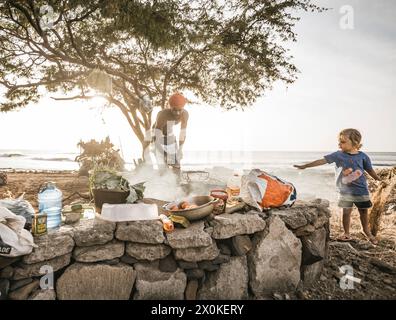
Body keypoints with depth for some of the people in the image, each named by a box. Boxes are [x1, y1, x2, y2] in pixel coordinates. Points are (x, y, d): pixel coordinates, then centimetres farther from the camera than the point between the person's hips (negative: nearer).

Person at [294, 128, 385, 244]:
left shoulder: (362, 156, -5)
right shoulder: (338, 155, -6)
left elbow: (370, 170, 8)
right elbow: (322, 160, -11)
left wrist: (381, 181, 17)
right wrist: (305, 166, -16)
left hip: (361, 190, 1)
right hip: (345, 190, 0)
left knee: (363, 211, 13)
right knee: (346, 212, 4)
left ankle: (367, 232, 36)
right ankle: (346, 234, 20)